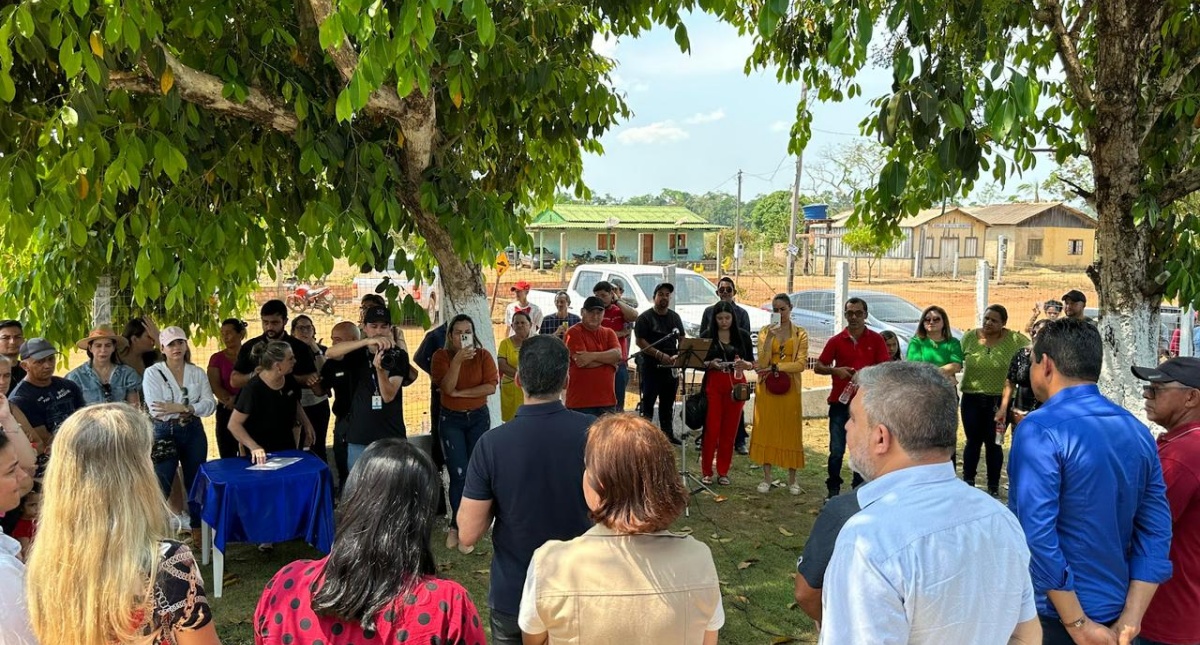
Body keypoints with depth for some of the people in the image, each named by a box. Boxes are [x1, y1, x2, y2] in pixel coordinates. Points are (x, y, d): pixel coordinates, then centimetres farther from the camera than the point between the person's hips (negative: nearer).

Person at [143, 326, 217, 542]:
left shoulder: (198, 373, 4)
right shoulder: (152, 373, -5)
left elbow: (210, 405, -7)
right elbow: (156, 409, -16)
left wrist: (180, 407, -20)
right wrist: (191, 408, -12)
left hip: (193, 433, 3)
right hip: (165, 434, -3)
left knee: (195, 482, 13)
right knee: (160, 486, -3)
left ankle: (197, 528, 28)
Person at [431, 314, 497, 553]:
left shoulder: (483, 355, -3)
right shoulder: (441, 356, -6)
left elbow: (491, 387, -13)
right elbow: (447, 387, -19)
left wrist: (461, 393, -17)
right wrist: (457, 360, -30)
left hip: (478, 418, 2)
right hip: (451, 419, -2)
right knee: (459, 474, -7)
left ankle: (458, 527, 17)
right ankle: (460, 527, 8)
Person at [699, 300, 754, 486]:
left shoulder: (743, 335, 3)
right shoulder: (708, 335, 1)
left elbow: (752, 363, 5)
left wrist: (744, 364, -17)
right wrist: (711, 364, -16)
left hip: (736, 384, 1)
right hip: (713, 384, -1)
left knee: (730, 430, 5)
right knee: (711, 428, -4)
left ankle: (723, 472, 15)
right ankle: (706, 471, 8)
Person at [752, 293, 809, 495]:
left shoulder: (800, 334, 2)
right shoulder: (765, 331, 3)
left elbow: (801, 363, -8)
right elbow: (762, 363, -8)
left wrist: (775, 368, -15)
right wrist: (769, 338, -19)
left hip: (790, 389, -1)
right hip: (767, 388, 1)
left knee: (791, 431, 3)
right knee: (766, 429, 2)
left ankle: (792, 479, 13)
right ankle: (766, 477, 11)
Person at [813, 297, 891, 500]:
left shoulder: (876, 340, 2)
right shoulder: (836, 340, 3)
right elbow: (818, 367, 6)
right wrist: (835, 370, -13)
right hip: (840, 401, 0)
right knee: (836, 450, 2)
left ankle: (859, 489, 19)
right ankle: (833, 489, 16)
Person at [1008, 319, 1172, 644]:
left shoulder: (1040, 430, -20)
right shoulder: (1138, 431, 3)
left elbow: (1037, 533, -25)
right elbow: (1156, 531, 0)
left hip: (1052, 614, -6)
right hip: (1114, 612, 6)